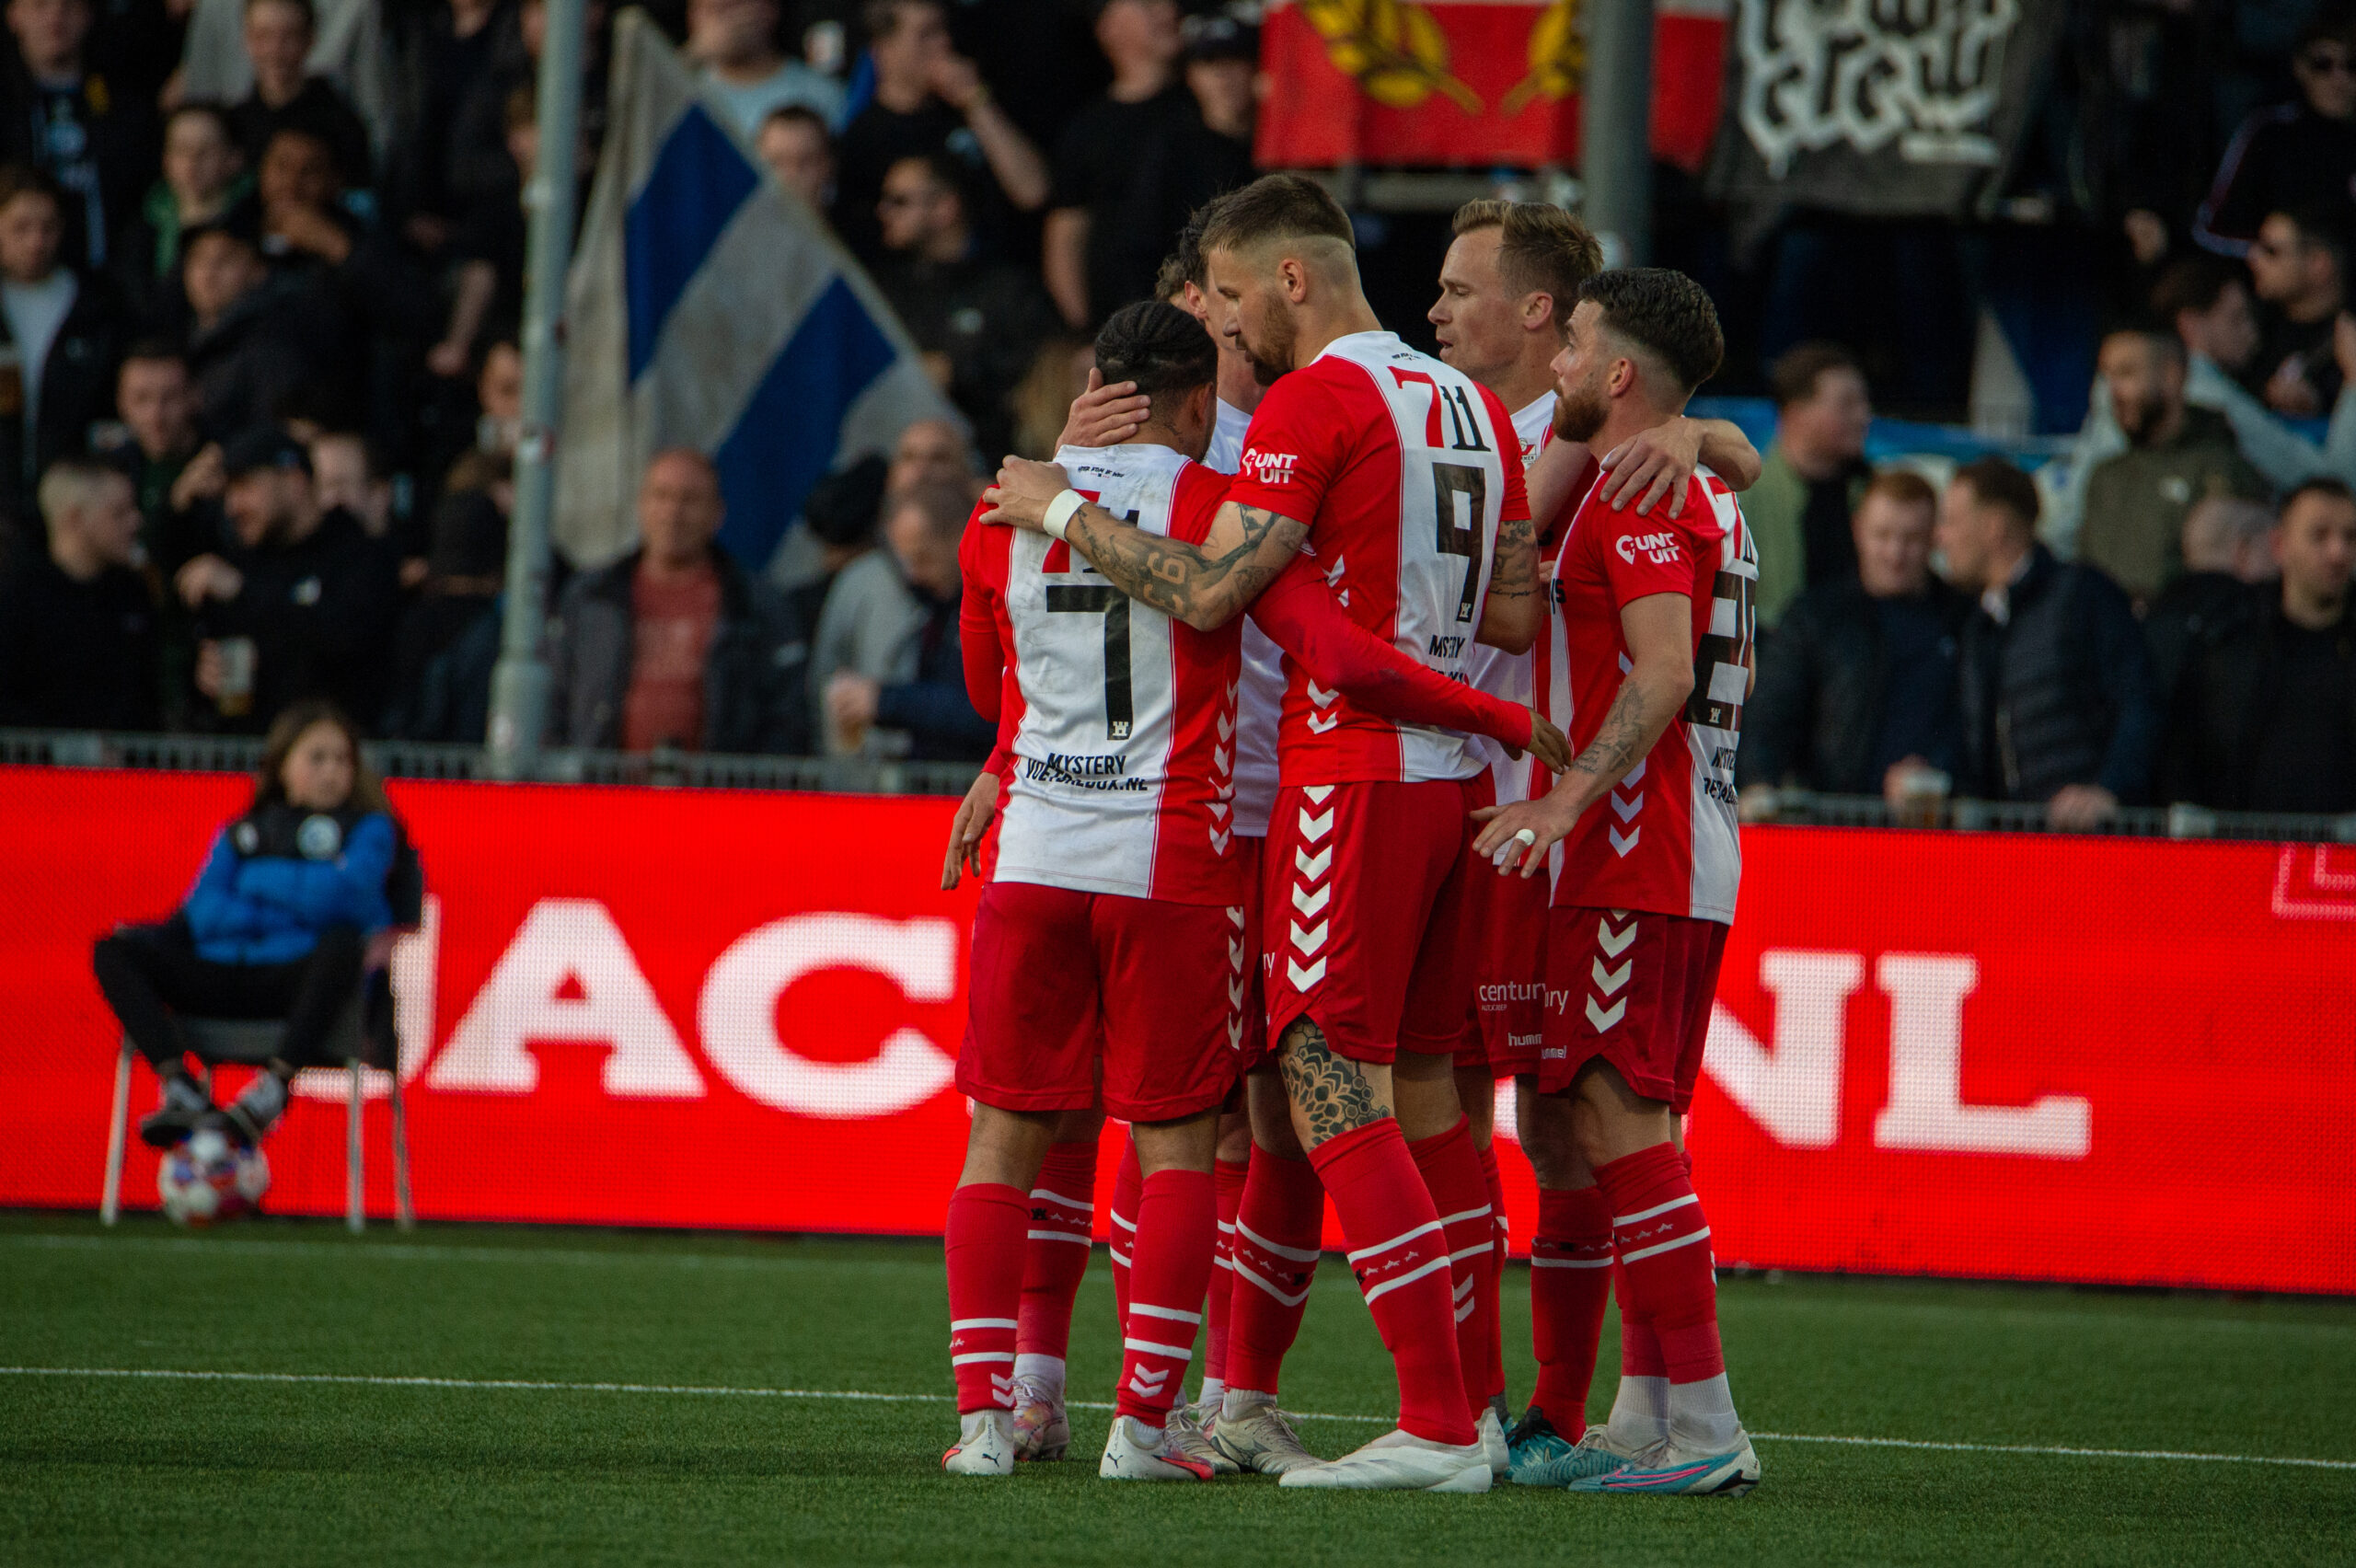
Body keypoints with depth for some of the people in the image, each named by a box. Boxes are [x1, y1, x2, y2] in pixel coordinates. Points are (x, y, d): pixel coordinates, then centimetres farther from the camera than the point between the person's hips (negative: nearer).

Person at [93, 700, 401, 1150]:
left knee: (342, 944, -38)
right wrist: (290, 913, -5)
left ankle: (272, 1090, -41)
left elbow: (340, 894, -8)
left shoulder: (368, 829, 12)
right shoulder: (241, 834, 21)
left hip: (300, 978, -4)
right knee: (115, 950, -14)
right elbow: (203, 914, 6)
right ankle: (180, 1088, -30)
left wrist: (265, 881, 3)